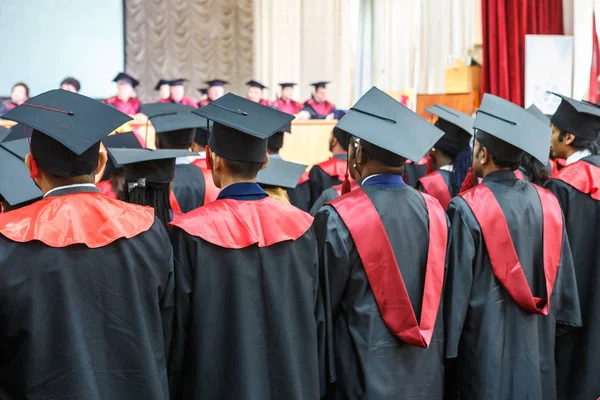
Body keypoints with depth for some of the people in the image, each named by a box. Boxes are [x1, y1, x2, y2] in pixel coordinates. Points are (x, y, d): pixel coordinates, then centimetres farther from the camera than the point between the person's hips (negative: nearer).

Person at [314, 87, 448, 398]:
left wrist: (322, 373, 4)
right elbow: (443, 292, 6)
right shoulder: (434, 211, -3)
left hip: (365, 370, -4)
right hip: (426, 370, 5)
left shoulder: (337, 218, -17)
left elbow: (324, 301, -10)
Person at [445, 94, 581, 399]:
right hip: (537, 340, 5)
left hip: (486, 339, -5)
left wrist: (446, 343, -7)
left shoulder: (467, 209, -17)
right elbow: (562, 273, 5)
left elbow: (456, 283, -15)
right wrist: (556, 322, 16)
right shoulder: (547, 202, -2)